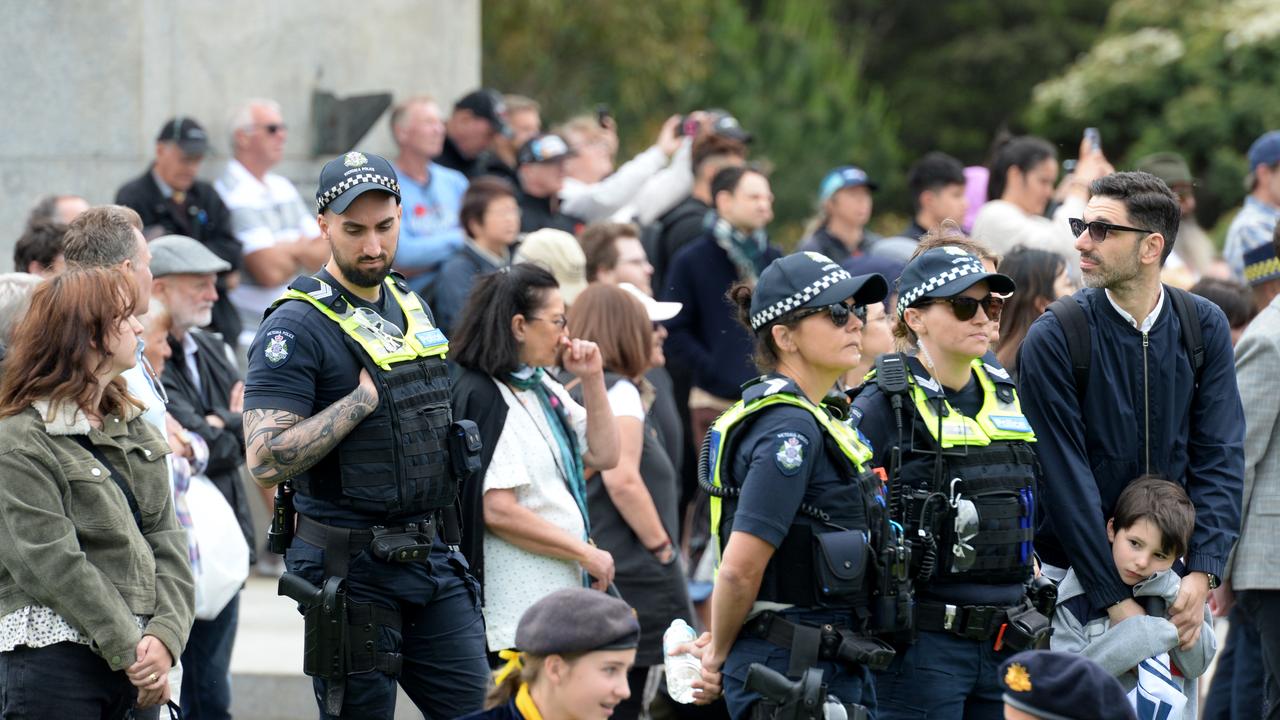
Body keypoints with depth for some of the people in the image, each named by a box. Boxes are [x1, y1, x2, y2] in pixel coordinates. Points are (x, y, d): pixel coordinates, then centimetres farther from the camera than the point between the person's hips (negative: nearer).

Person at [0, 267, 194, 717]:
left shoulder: (133, 428, 16)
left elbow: (165, 538, 9)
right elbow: (52, 564, -14)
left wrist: (165, 634, -7)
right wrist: (130, 650, -16)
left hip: (134, 659, 7)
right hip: (53, 659, -7)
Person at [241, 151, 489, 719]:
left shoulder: (410, 306, 12)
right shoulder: (298, 328, -12)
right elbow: (266, 460, -21)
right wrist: (365, 398, -19)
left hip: (434, 561, 7)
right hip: (352, 569, -7)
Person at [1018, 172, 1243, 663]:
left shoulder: (1204, 327, 0)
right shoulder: (1053, 339, -10)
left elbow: (1220, 456, -1)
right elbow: (1066, 476, -13)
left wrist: (1202, 574, -14)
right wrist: (1115, 600, -17)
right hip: (1075, 577, -3)